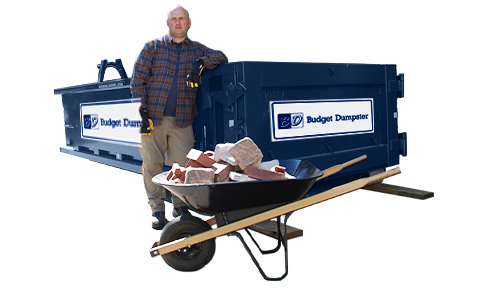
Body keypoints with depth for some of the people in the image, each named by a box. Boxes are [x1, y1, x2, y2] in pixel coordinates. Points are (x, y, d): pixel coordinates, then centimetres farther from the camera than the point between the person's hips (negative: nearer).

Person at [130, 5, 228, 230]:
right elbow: (137, 79, 4)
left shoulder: (196, 49, 15)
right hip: (153, 118, -1)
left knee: (182, 165, -1)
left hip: (181, 121, 1)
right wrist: (142, 110, -5)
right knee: (152, 164, 0)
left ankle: (180, 206, 17)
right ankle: (157, 210, 12)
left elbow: (220, 57, 6)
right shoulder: (153, 47, 9)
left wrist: (201, 64, -12)